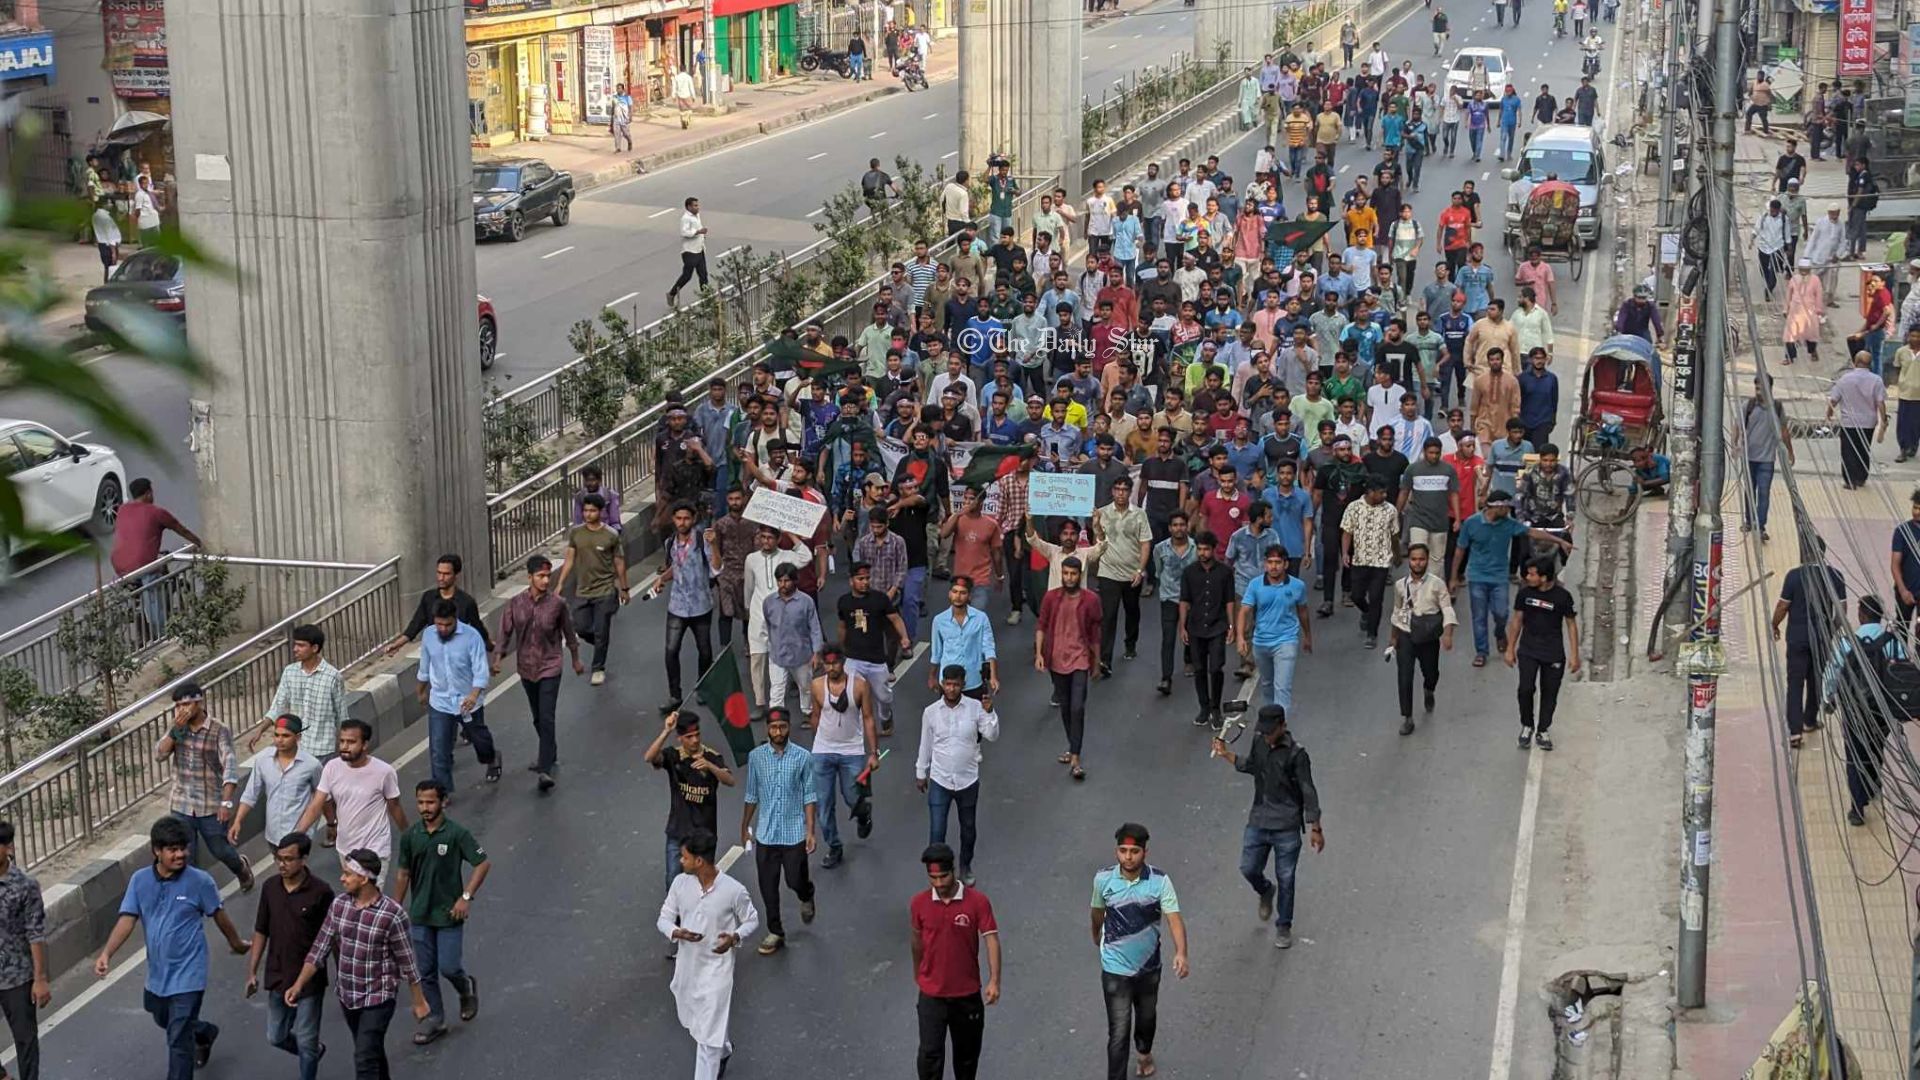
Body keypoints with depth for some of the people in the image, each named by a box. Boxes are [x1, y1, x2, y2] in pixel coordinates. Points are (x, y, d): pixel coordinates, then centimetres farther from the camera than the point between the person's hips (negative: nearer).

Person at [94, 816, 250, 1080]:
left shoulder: (200, 881, -15)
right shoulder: (140, 880, -7)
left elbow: (218, 915, -1)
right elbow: (127, 920, -11)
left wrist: (236, 943, 15)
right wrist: (106, 954, -25)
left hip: (187, 974, -5)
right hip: (157, 972, 5)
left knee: (178, 1041, -5)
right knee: (164, 1021, 29)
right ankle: (205, 1033, 58)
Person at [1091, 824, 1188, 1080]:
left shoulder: (1160, 881, -19)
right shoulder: (1104, 879, -15)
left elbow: (1174, 919, -25)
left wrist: (1181, 953, -42)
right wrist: (1096, 936, 25)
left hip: (1149, 966, 2)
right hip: (1116, 970, -2)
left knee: (1147, 1016, 27)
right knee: (1119, 1032, -6)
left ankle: (1145, 1052, 58)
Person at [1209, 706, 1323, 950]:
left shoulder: (1296, 754, -14)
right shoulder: (1259, 744, 2)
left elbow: (1308, 792, -10)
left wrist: (1315, 829, -10)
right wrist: (1226, 754, 14)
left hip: (1286, 828, -5)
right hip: (1258, 821, 5)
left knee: (1285, 879, 5)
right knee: (1248, 868, 3)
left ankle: (1283, 927, 21)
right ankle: (1266, 891, 38)